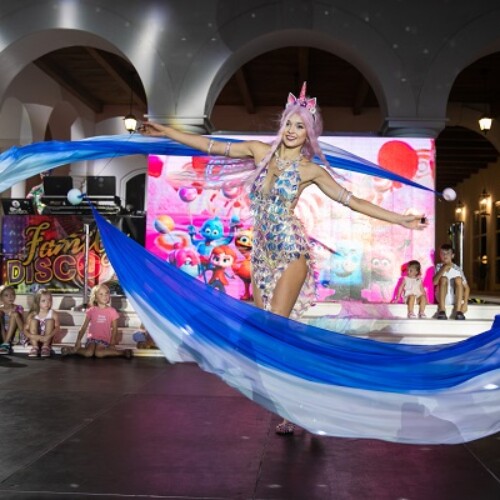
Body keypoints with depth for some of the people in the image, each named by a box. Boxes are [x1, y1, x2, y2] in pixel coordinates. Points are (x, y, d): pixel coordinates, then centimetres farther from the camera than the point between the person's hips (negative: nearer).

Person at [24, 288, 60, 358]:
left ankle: (46, 346, -20)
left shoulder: (53, 314, -8)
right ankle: (35, 346, -20)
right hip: (34, 340, 1)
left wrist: (48, 337, -39)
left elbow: (57, 328, -21)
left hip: (47, 339, -1)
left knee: (50, 320, -20)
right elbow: (25, 330, -10)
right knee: (33, 320, -19)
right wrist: (32, 336, -32)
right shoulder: (32, 315, -5)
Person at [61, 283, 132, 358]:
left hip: (104, 339, -1)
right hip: (92, 338, 1)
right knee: (88, 353, -29)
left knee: (99, 353, -31)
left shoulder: (112, 311, 0)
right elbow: (84, 327, 5)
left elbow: (114, 329, 3)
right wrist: (78, 341, -3)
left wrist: (112, 344, -8)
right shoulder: (91, 310, 3)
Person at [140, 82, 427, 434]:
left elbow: (352, 201, 2)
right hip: (262, 253, 5)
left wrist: (401, 220, -1)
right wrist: (165, 131, 10)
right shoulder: (260, 151, 7)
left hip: (290, 252, -5)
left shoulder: (311, 170, -1)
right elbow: (211, 146, 11)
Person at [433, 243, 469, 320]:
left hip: (456, 298, 1)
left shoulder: (458, 269, -2)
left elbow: (466, 287, -2)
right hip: (442, 298, 0)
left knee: (458, 279, -21)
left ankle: (458, 311, -28)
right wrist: (444, 269, -25)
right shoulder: (439, 267, -1)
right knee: (443, 278, -23)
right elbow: (434, 282, -18)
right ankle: (442, 311, -33)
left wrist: (465, 303, -16)